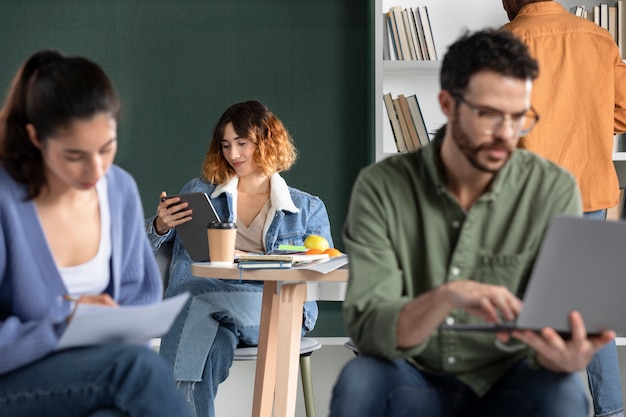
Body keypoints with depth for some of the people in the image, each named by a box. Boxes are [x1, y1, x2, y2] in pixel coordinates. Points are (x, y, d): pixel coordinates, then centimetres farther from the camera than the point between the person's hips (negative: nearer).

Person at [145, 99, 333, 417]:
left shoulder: (308, 208, 21)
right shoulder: (199, 192, 23)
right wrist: (160, 226, -7)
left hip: (273, 311, -1)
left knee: (199, 303, -37)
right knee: (206, 348, -38)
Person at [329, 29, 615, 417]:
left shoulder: (554, 191, -9)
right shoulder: (382, 186, -10)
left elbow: (559, 325, -14)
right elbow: (366, 329, -18)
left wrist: (568, 356, -40)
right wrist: (446, 297, -39)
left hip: (507, 386, 0)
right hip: (414, 385, 0)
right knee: (359, 380, -32)